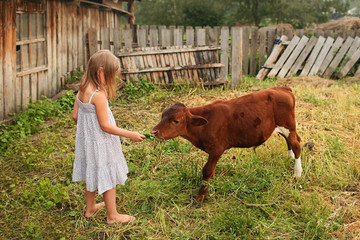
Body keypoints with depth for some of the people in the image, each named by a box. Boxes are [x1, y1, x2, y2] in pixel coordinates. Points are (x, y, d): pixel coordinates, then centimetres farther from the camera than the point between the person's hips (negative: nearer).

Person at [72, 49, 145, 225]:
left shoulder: (81, 91, -3)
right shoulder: (99, 95, -27)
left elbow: (75, 116, 5)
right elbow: (105, 126, -23)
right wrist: (130, 134, -16)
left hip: (86, 140, 8)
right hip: (101, 144, -8)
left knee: (92, 175, 24)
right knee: (108, 178, 8)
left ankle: (90, 208, 41)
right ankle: (112, 215, 23)